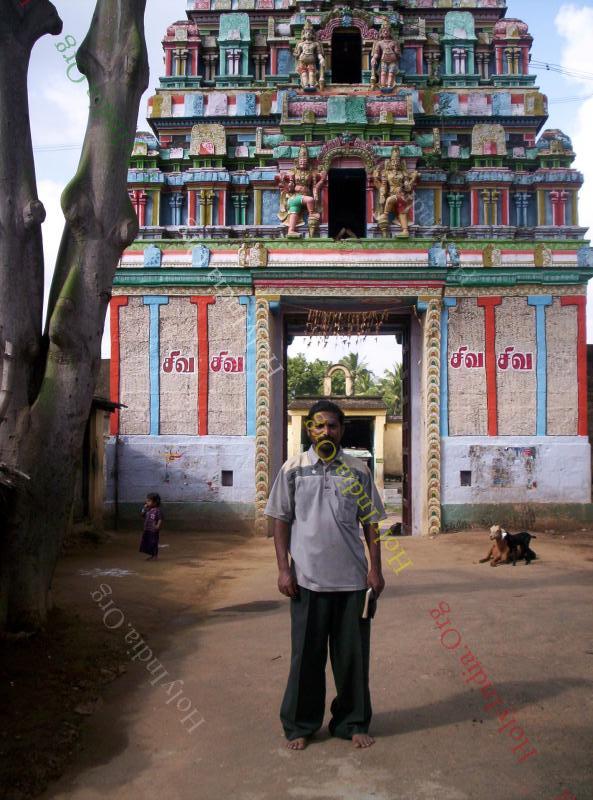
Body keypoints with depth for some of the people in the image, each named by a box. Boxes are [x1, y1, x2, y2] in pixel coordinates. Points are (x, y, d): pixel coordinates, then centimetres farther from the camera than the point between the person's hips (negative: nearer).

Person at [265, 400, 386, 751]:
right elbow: (281, 520, 2)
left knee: (353, 654, 9)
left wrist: (375, 567, 1)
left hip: (352, 578, 1)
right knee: (307, 654, 9)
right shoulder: (293, 469, 1)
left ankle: (353, 723, 26)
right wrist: (284, 568, -4)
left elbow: (371, 522, 7)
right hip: (308, 578, -1)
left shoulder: (358, 470, 5)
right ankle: (300, 725, 24)